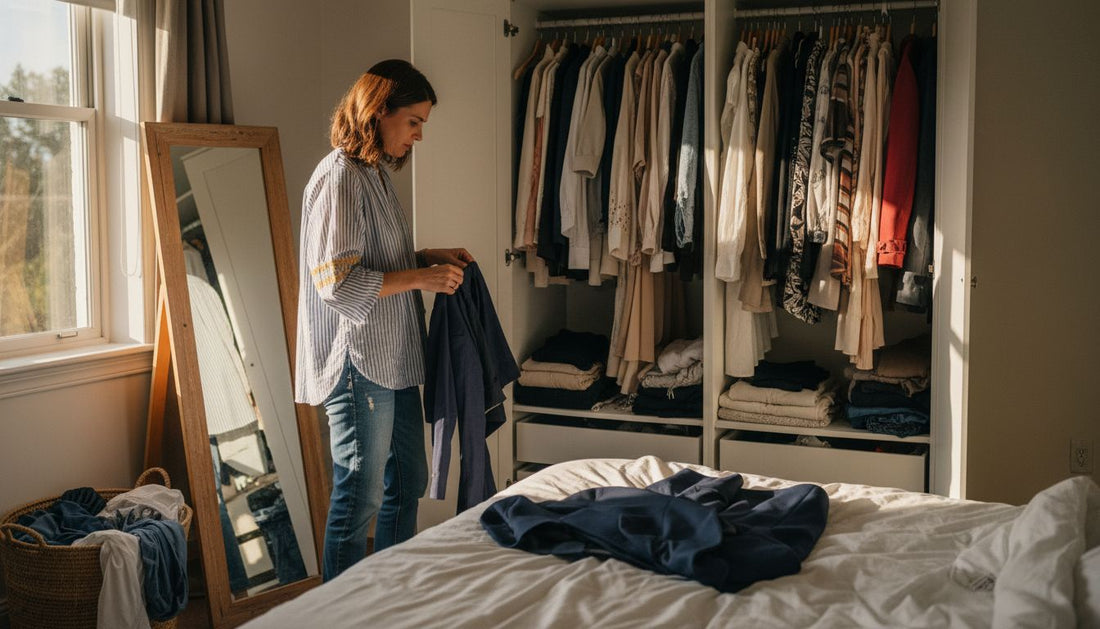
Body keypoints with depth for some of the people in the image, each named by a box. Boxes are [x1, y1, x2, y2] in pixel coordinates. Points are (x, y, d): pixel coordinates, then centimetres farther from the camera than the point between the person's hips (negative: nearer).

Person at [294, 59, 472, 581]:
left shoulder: (376, 173, 14)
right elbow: (337, 282, -22)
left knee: (407, 482, 18)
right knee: (360, 499, -1)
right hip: (359, 365, -10)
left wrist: (429, 256, 9)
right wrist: (420, 277, -19)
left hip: (395, 360, 10)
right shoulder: (340, 177, -16)